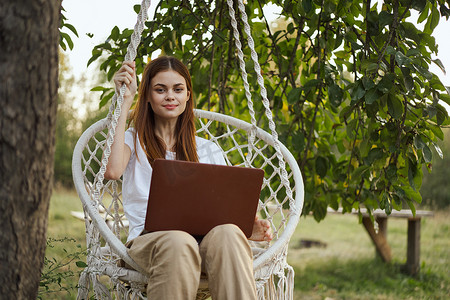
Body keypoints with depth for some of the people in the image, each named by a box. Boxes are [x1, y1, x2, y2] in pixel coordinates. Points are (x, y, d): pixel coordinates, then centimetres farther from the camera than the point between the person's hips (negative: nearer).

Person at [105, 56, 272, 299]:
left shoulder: (207, 150, 25)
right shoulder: (133, 139, 18)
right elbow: (112, 171, -7)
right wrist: (125, 102, 1)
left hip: (204, 237, 2)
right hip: (148, 238, -2)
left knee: (226, 233, -35)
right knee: (177, 242, -39)